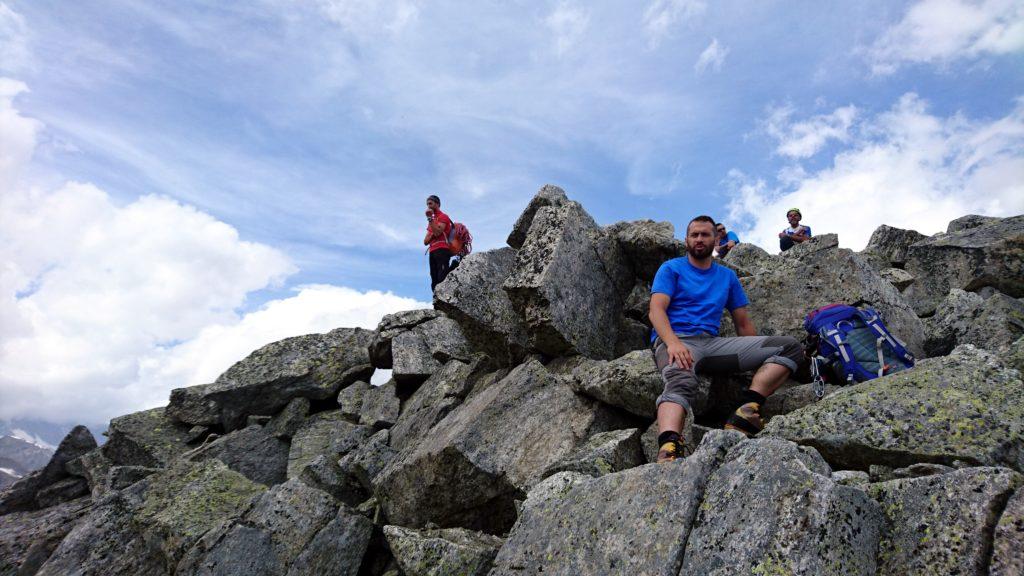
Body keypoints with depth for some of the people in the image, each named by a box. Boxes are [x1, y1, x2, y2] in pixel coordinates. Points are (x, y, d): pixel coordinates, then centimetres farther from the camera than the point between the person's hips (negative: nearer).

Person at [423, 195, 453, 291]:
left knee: (442, 279, -19)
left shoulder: (443, 217, 6)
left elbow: (437, 232, -12)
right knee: (434, 282, -2)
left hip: (442, 250, -8)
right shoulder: (431, 221, 28)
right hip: (432, 252, 8)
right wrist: (432, 234, 1)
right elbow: (425, 241, 21)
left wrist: (430, 218, -8)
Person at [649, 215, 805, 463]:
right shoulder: (671, 269, 12)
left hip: (712, 342, 5)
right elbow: (656, 311, -4)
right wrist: (673, 343, -23)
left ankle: (746, 412, -31)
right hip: (675, 340, -5)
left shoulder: (727, 276, 25)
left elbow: (743, 323, 25)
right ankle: (668, 451, -64)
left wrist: (758, 356, 11)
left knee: (790, 346, -12)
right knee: (681, 382, -41)